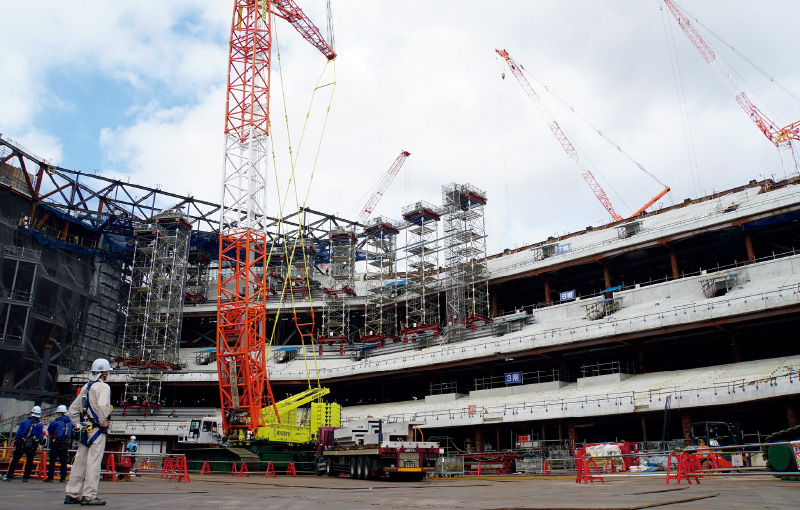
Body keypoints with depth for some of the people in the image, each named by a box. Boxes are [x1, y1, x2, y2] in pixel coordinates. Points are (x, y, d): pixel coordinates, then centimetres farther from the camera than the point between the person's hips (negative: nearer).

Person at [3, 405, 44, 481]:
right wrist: (39, 445, 7)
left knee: (15, 460, 9)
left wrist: (15, 441, 9)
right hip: (32, 445, -1)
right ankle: (25, 477, 6)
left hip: (21, 444, 1)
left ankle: (9, 476, 10)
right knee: (29, 461, 7)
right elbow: (41, 436, -2)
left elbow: (18, 432, 2)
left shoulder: (24, 421, 2)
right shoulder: (39, 424, -1)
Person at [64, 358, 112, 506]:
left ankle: (72, 495, 17)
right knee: (93, 462, -6)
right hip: (97, 430, -8)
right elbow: (102, 405, -28)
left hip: (85, 429, 8)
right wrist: (104, 422, -15)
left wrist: (78, 425, 20)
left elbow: (72, 409, 21)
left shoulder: (85, 387, 17)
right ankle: (89, 496, -5)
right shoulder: (103, 387, -9)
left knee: (79, 462, 12)